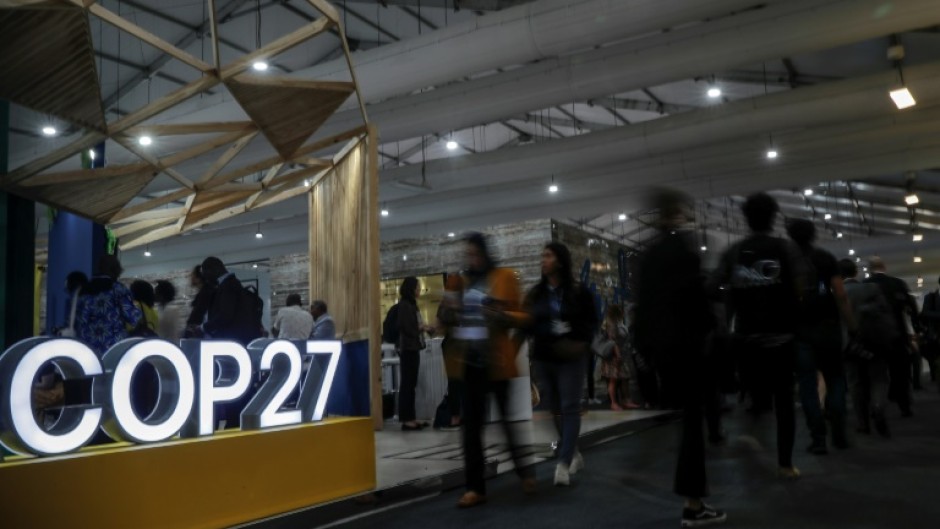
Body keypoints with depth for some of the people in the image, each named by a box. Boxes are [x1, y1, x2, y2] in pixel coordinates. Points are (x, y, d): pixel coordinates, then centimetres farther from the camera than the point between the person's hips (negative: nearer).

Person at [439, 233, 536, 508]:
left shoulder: (504, 277, -1)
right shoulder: (460, 281, 12)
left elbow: (521, 317, -2)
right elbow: (449, 321, 17)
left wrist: (502, 315, -22)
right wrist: (448, 307, -5)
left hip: (496, 362, -4)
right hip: (470, 362, 4)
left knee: (509, 418, 7)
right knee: (471, 425, 3)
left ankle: (526, 471, 27)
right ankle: (475, 487, 9)